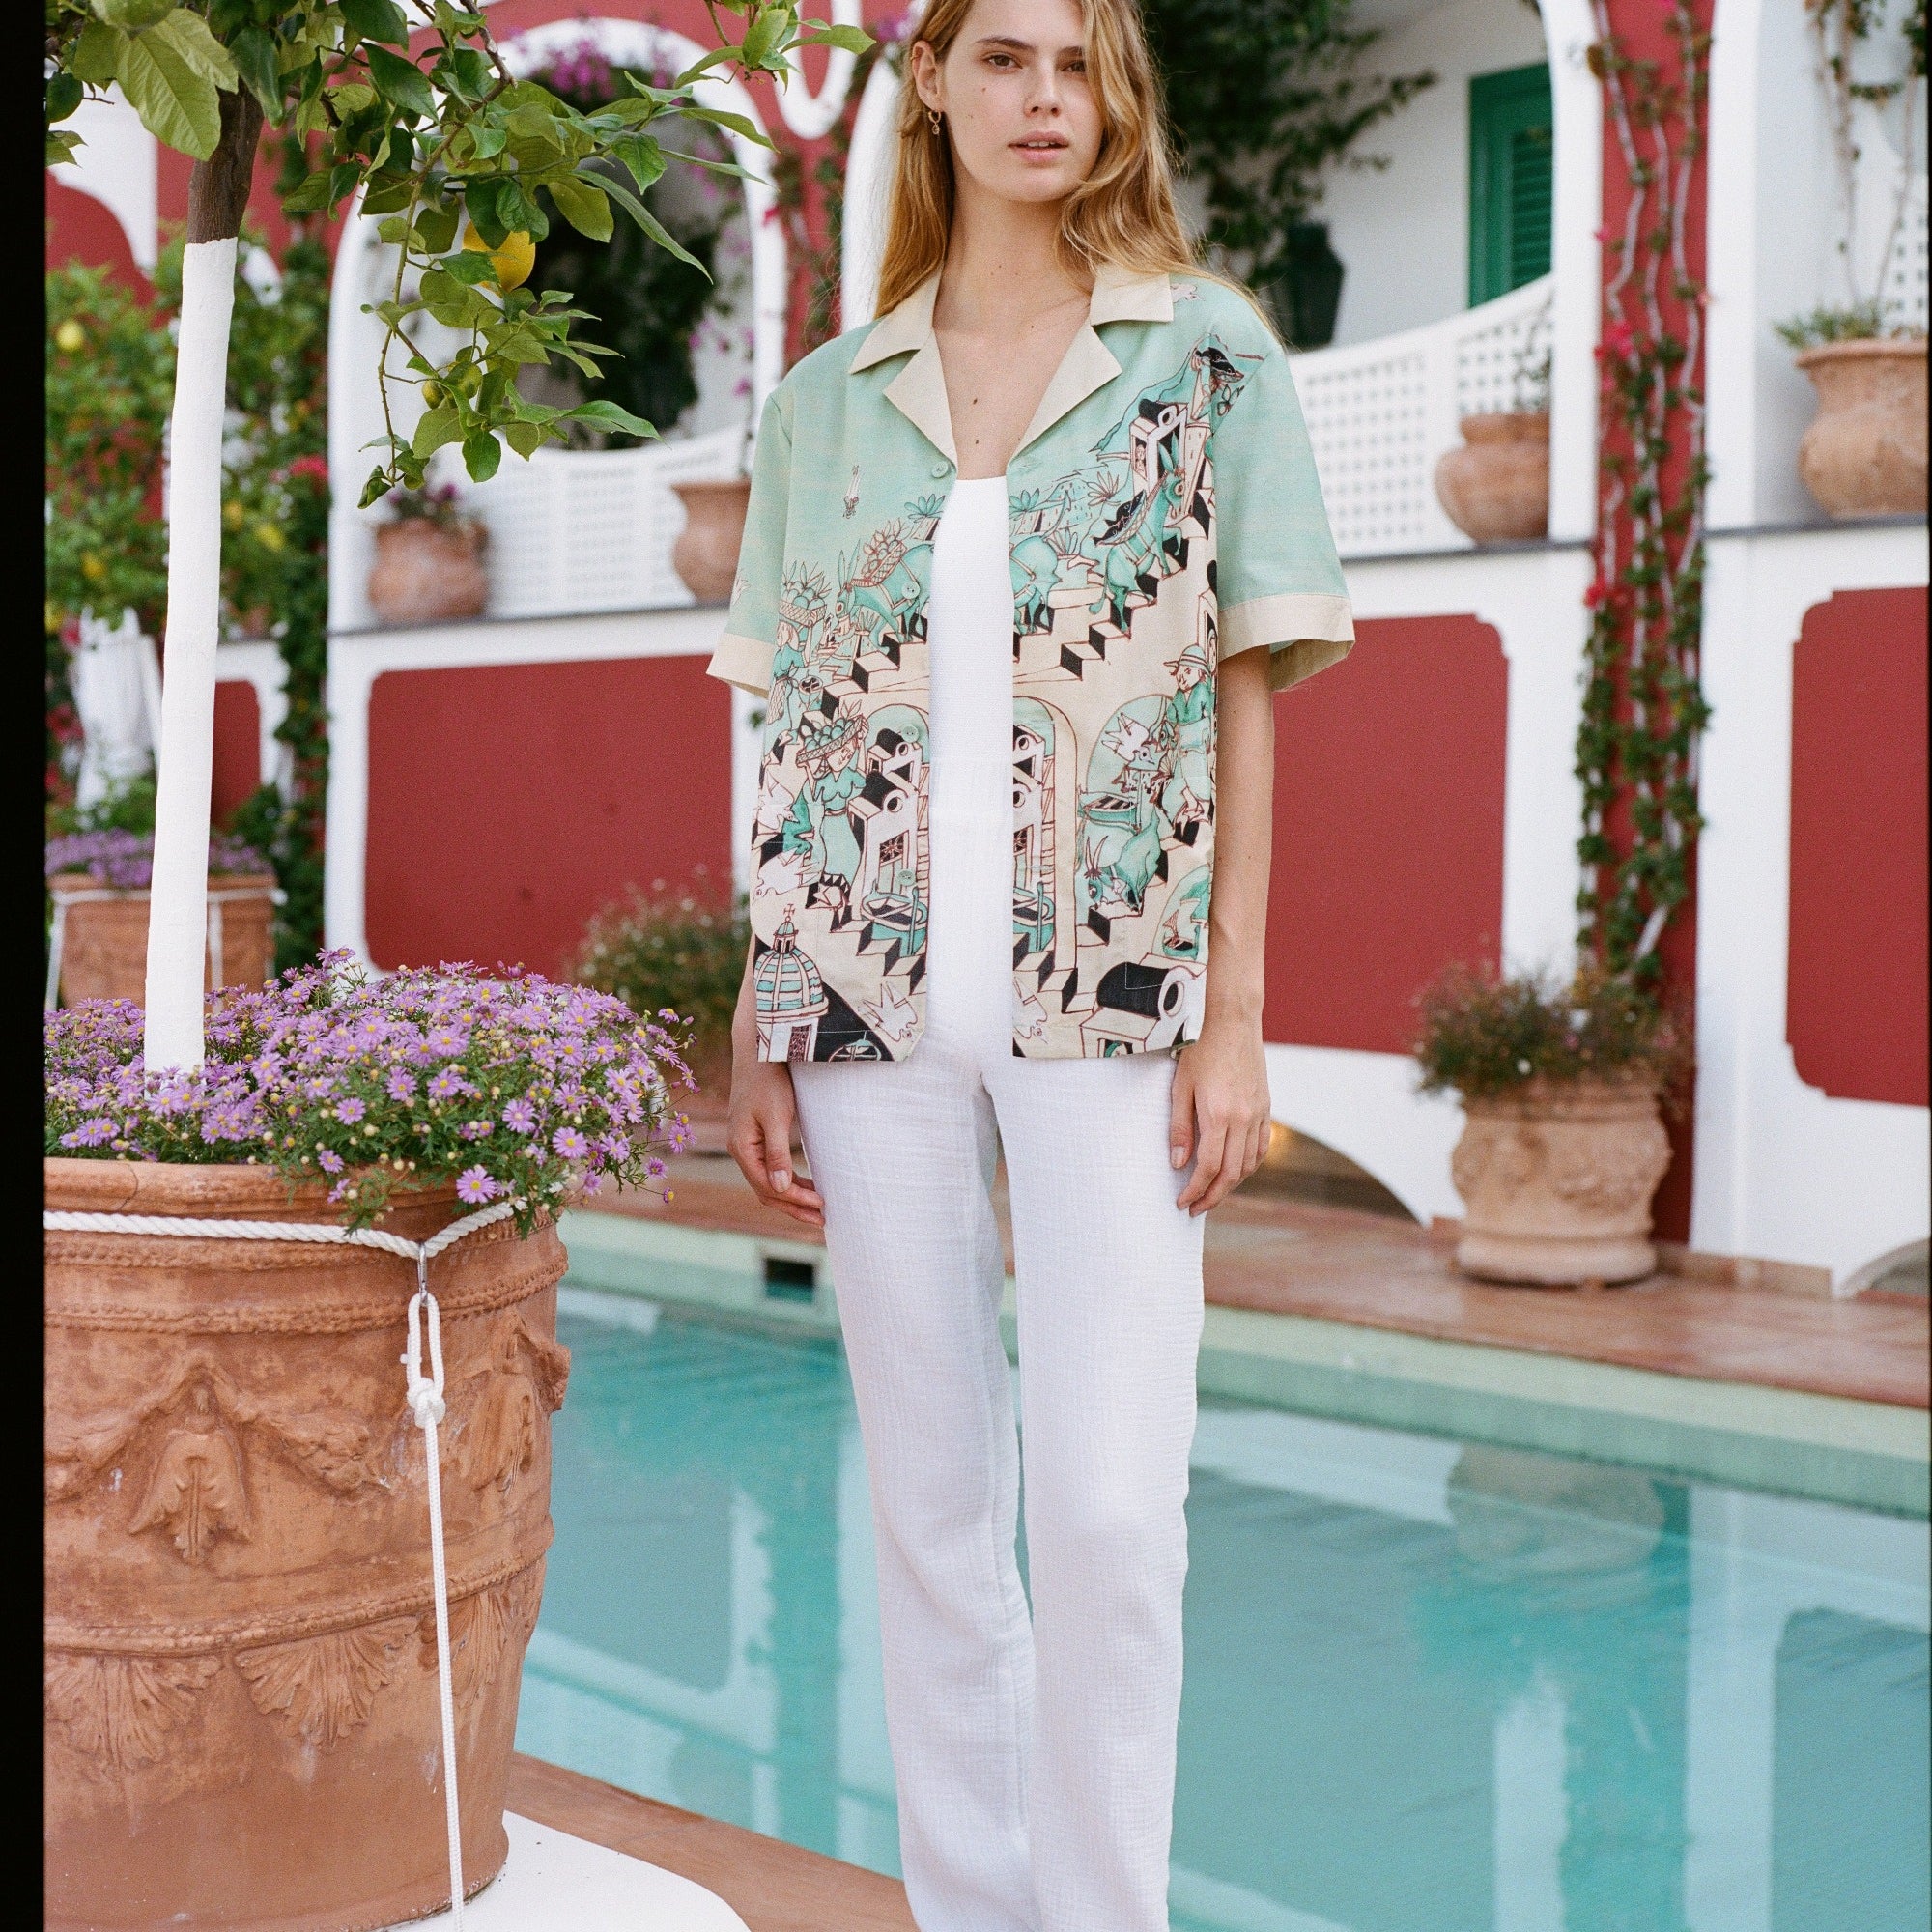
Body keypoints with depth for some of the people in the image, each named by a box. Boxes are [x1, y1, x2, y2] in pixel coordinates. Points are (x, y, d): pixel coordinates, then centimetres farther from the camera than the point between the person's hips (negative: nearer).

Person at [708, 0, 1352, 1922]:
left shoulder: (1210, 352, 5)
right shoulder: (830, 395, 12)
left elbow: (1246, 693, 3)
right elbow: (795, 734, 13)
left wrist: (1234, 1017, -3)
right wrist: (757, 1028, 8)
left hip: (1106, 990, -2)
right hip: (870, 981, 3)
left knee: (1108, 1506, -7)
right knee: (929, 1498, 7)